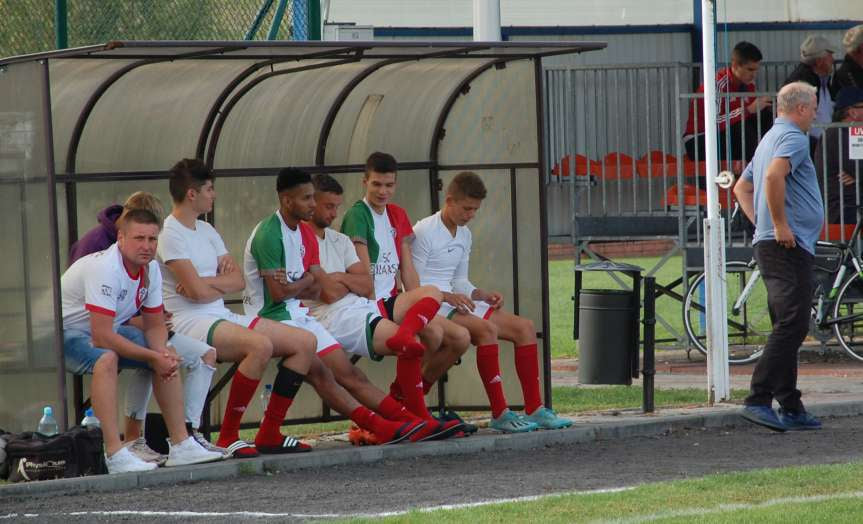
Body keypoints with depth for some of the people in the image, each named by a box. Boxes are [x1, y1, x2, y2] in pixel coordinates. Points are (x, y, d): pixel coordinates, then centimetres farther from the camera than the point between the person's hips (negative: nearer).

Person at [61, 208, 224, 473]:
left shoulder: (151, 269, -4)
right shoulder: (105, 268, -31)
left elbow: (154, 325, 5)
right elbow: (102, 337, -34)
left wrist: (164, 353, -19)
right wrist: (153, 357, -28)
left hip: (108, 331, 9)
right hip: (64, 332, -9)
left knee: (168, 358, -1)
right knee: (106, 358, -37)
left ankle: (180, 445, 4)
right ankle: (114, 454, -40)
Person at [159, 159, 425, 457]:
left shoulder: (205, 231, 20)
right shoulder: (170, 235, -8)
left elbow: (238, 281, 12)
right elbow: (196, 291, -18)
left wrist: (207, 283, -7)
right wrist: (223, 284, 1)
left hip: (223, 317, 10)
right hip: (190, 323, -10)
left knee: (305, 343, -1)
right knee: (260, 344, -35)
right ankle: (228, 437, -28)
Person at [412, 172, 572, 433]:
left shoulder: (464, 235, 18)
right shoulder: (423, 232, -9)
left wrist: (483, 295, 3)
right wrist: (448, 296, -24)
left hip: (456, 302, 9)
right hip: (431, 307, -9)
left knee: (525, 327, -4)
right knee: (486, 328, -34)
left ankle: (534, 409, -7)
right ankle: (500, 413, -32)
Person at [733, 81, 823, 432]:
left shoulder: (770, 138, 23)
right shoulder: (793, 137, -9)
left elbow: (742, 187, 30)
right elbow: (774, 175, -28)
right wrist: (781, 225, -22)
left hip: (771, 245, 11)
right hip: (789, 246, -11)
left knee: (788, 329, 11)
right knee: (791, 326, -15)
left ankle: (791, 408, 13)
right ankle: (758, 400, -21)